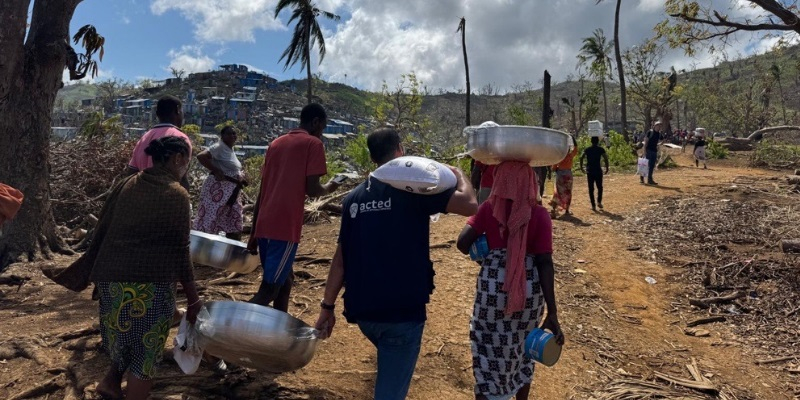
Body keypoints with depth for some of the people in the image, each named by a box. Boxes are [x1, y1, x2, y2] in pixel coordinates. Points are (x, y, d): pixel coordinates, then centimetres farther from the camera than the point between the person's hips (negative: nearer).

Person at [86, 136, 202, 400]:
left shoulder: (127, 185, 8)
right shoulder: (177, 195, -10)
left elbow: (101, 232, 10)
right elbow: (179, 253, -10)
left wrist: (98, 272, 22)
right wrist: (193, 300, -3)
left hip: (111, 279, 7)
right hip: (149, 284, -6)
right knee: (145, 351, 9)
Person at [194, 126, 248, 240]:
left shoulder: (231, 150, 17)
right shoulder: (219, 147, -10)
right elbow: (201, 156, -23)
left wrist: (241, 177, 9)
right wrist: (216, 171, -20)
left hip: (231, 192, 10)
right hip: (218, 189, -10)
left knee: (234, 225, 11)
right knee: (209, 221, -8)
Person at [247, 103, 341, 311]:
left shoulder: (276, 143, 19)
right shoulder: (313, 144, -1)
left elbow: (262, 191, 17)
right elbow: (312, 189, -11)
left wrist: (254, 233, 18)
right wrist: (329, 187, 12)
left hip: (264, 226, 8)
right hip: (285, 228, -8)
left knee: (284, 280, 21)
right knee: (268, 290, -4)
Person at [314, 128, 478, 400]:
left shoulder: (355, 198, 9)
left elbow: (341, 258, 8)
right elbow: (471, 205, -15)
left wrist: (328, 306, 13)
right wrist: (459, 175, 5)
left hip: (362, 310, 6)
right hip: (403, 310, -6)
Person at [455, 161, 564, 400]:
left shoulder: (489, 208, -7)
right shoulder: (539, 214, -9)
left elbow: (462, 243, -13)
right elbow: (544, 263, -13)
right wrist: (552, 313, -12)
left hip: (493, 287, -1)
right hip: (529, 290, 1)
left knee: (489, 355, 12)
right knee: (522, 349, 24)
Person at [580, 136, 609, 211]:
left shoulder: (587, 149, 6)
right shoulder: (601, 149, 0)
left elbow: (581, 158, -6)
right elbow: (606, 159, -10)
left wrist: (581, 167, 2)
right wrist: (607, 168, -2)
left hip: (590, 171, 2)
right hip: (598, 171, -1)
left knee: (591, 189, 5)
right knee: (600, 187, 14)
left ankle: (593, 205, 4)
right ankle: (599, 202, 1)